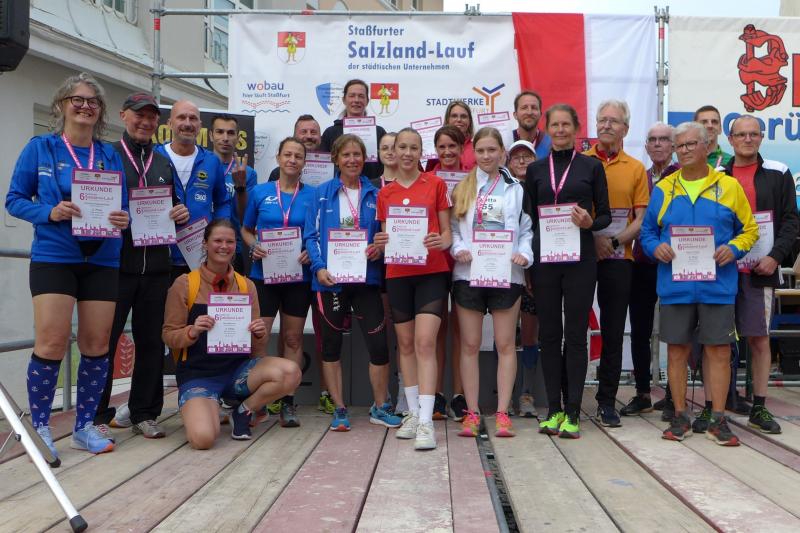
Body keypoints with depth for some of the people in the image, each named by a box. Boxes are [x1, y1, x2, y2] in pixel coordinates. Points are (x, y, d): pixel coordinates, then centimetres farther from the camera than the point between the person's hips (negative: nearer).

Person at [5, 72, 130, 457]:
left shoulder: (110, 155, 10)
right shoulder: (40, 148, 3)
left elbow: (124, 205, 14)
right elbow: (15, 200, 2)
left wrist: (123, 219, -9)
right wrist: (50, 212, -15)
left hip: (102, 260, 3)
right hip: (54, 257, -3)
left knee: (97, 345, 3)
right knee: (52, 342, -9)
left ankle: (85, 425, 17)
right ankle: (39, 426, 9)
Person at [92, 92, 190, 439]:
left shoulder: (165, 164, 19)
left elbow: (174, 208, 22)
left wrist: (181, 213, 0)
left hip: (155, 265, 4)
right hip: (116, 263, -4)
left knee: (151, 340, 8)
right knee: (104, 338, -1)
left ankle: (143, 413, 18)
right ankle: (97, 415, 9)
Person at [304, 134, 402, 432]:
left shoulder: (375, 195, 8)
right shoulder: (322, 194, 3)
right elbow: (311, 235, 0)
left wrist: (379, 249, -9)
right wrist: (319, 267, -14)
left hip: (366, 277, 1)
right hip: (331, 279, 0)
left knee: (378, 343, -3)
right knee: (331, 343, 7)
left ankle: (380, 408, 15)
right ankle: (339, 410, 20)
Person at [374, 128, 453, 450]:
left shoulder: (435, 184, 4)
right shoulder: (385, 193, 11)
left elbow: (447, 232, 4)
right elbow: (386, 236, 15)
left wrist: (441, 241, -18)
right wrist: (380, 243, -8)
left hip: (432, 272, -3)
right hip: (397, 274, 3)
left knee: (425, 342, -13)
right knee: (406, 344, 9)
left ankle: (426, 421, -13)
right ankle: (413, 413, 20)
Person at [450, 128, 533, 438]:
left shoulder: (515, 189, 10)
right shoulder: (463, 188, 12)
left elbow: (526, 229, 7)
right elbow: (453, 228, 8)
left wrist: (524, 254, -9)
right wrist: (458, 249, -10)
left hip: (506, 274, -1)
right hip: (468, 273, 1)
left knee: (505, 344, 0)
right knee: (470, 345, 3)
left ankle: (502, 413, 6)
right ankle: (472, 413, 10)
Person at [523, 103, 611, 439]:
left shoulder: (591, 167, 5)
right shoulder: (536, 169, 11)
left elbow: (605, 214, 6)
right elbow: (529, 216, 12)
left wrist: (590, 223, -15)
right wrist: (526, 253, 0)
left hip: (580, 259, -2)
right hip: (544, 258, 2)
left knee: (576, 333, 0)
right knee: (549, 333, 5)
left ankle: (572, 412, 5)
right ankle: (553, 409, 14)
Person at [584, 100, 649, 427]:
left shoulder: (636, 168, 9)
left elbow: (642, 218, 4)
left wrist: (616, 240, -13)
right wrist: (591, 237, -14)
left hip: (619, 258, 1)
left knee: (613, 332, 5)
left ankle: (607, 401, 14)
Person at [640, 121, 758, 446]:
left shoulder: (728, 186, 5)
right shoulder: (662, 189, 8)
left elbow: (749, 229, 9)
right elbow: (647, 232, 11)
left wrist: (733, 248, -10)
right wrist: (656, 247, -10)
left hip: (717, 285, -1)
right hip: (674, 285, 1)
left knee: (719, 350, 2)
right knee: (677, 349, 6)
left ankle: (718, 419, 14)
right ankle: (680, 417, 19)